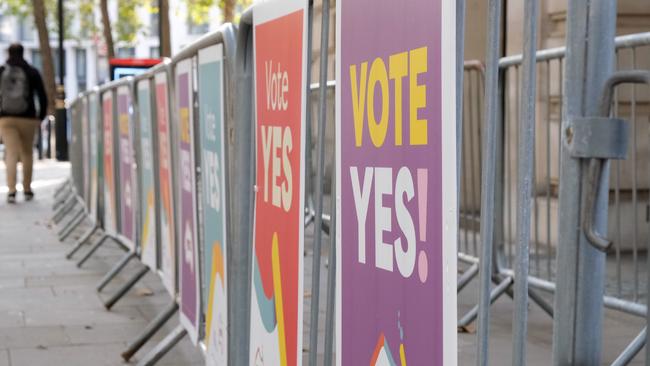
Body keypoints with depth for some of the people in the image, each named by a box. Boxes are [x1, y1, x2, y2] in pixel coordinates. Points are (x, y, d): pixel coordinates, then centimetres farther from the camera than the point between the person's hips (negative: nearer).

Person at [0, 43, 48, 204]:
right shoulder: (32, 72, 1)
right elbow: (43, 96, -3)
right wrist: (41, 117, 7)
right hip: (27, 118, 0)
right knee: (27, 153, 15)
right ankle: (27, 189, 23)